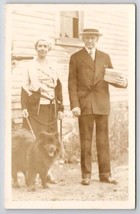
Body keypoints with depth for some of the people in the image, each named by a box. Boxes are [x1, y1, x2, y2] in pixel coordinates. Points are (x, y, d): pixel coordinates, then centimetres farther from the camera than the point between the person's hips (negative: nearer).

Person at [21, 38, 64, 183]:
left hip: (50, 108, 3)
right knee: (33, 140, -6)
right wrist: (24, 107, -8)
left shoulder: (52, 68, 13)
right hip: (34, 107, -3)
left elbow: (58, 89, 13)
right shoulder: (30, 66, 5)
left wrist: (60, 108, 8)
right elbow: (25, 87, 1)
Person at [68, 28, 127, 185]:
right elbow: (72, 83, 0)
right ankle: (86, 175, 7)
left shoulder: (105, 57, 15)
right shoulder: (75, 58, 5)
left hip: (102, 104, 3)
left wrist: (122, 82, -7)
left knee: (103, 140, 5)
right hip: (84, 104, -2)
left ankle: (105, 174, 11)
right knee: (85, 141, 1)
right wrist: (75, 105, -9)